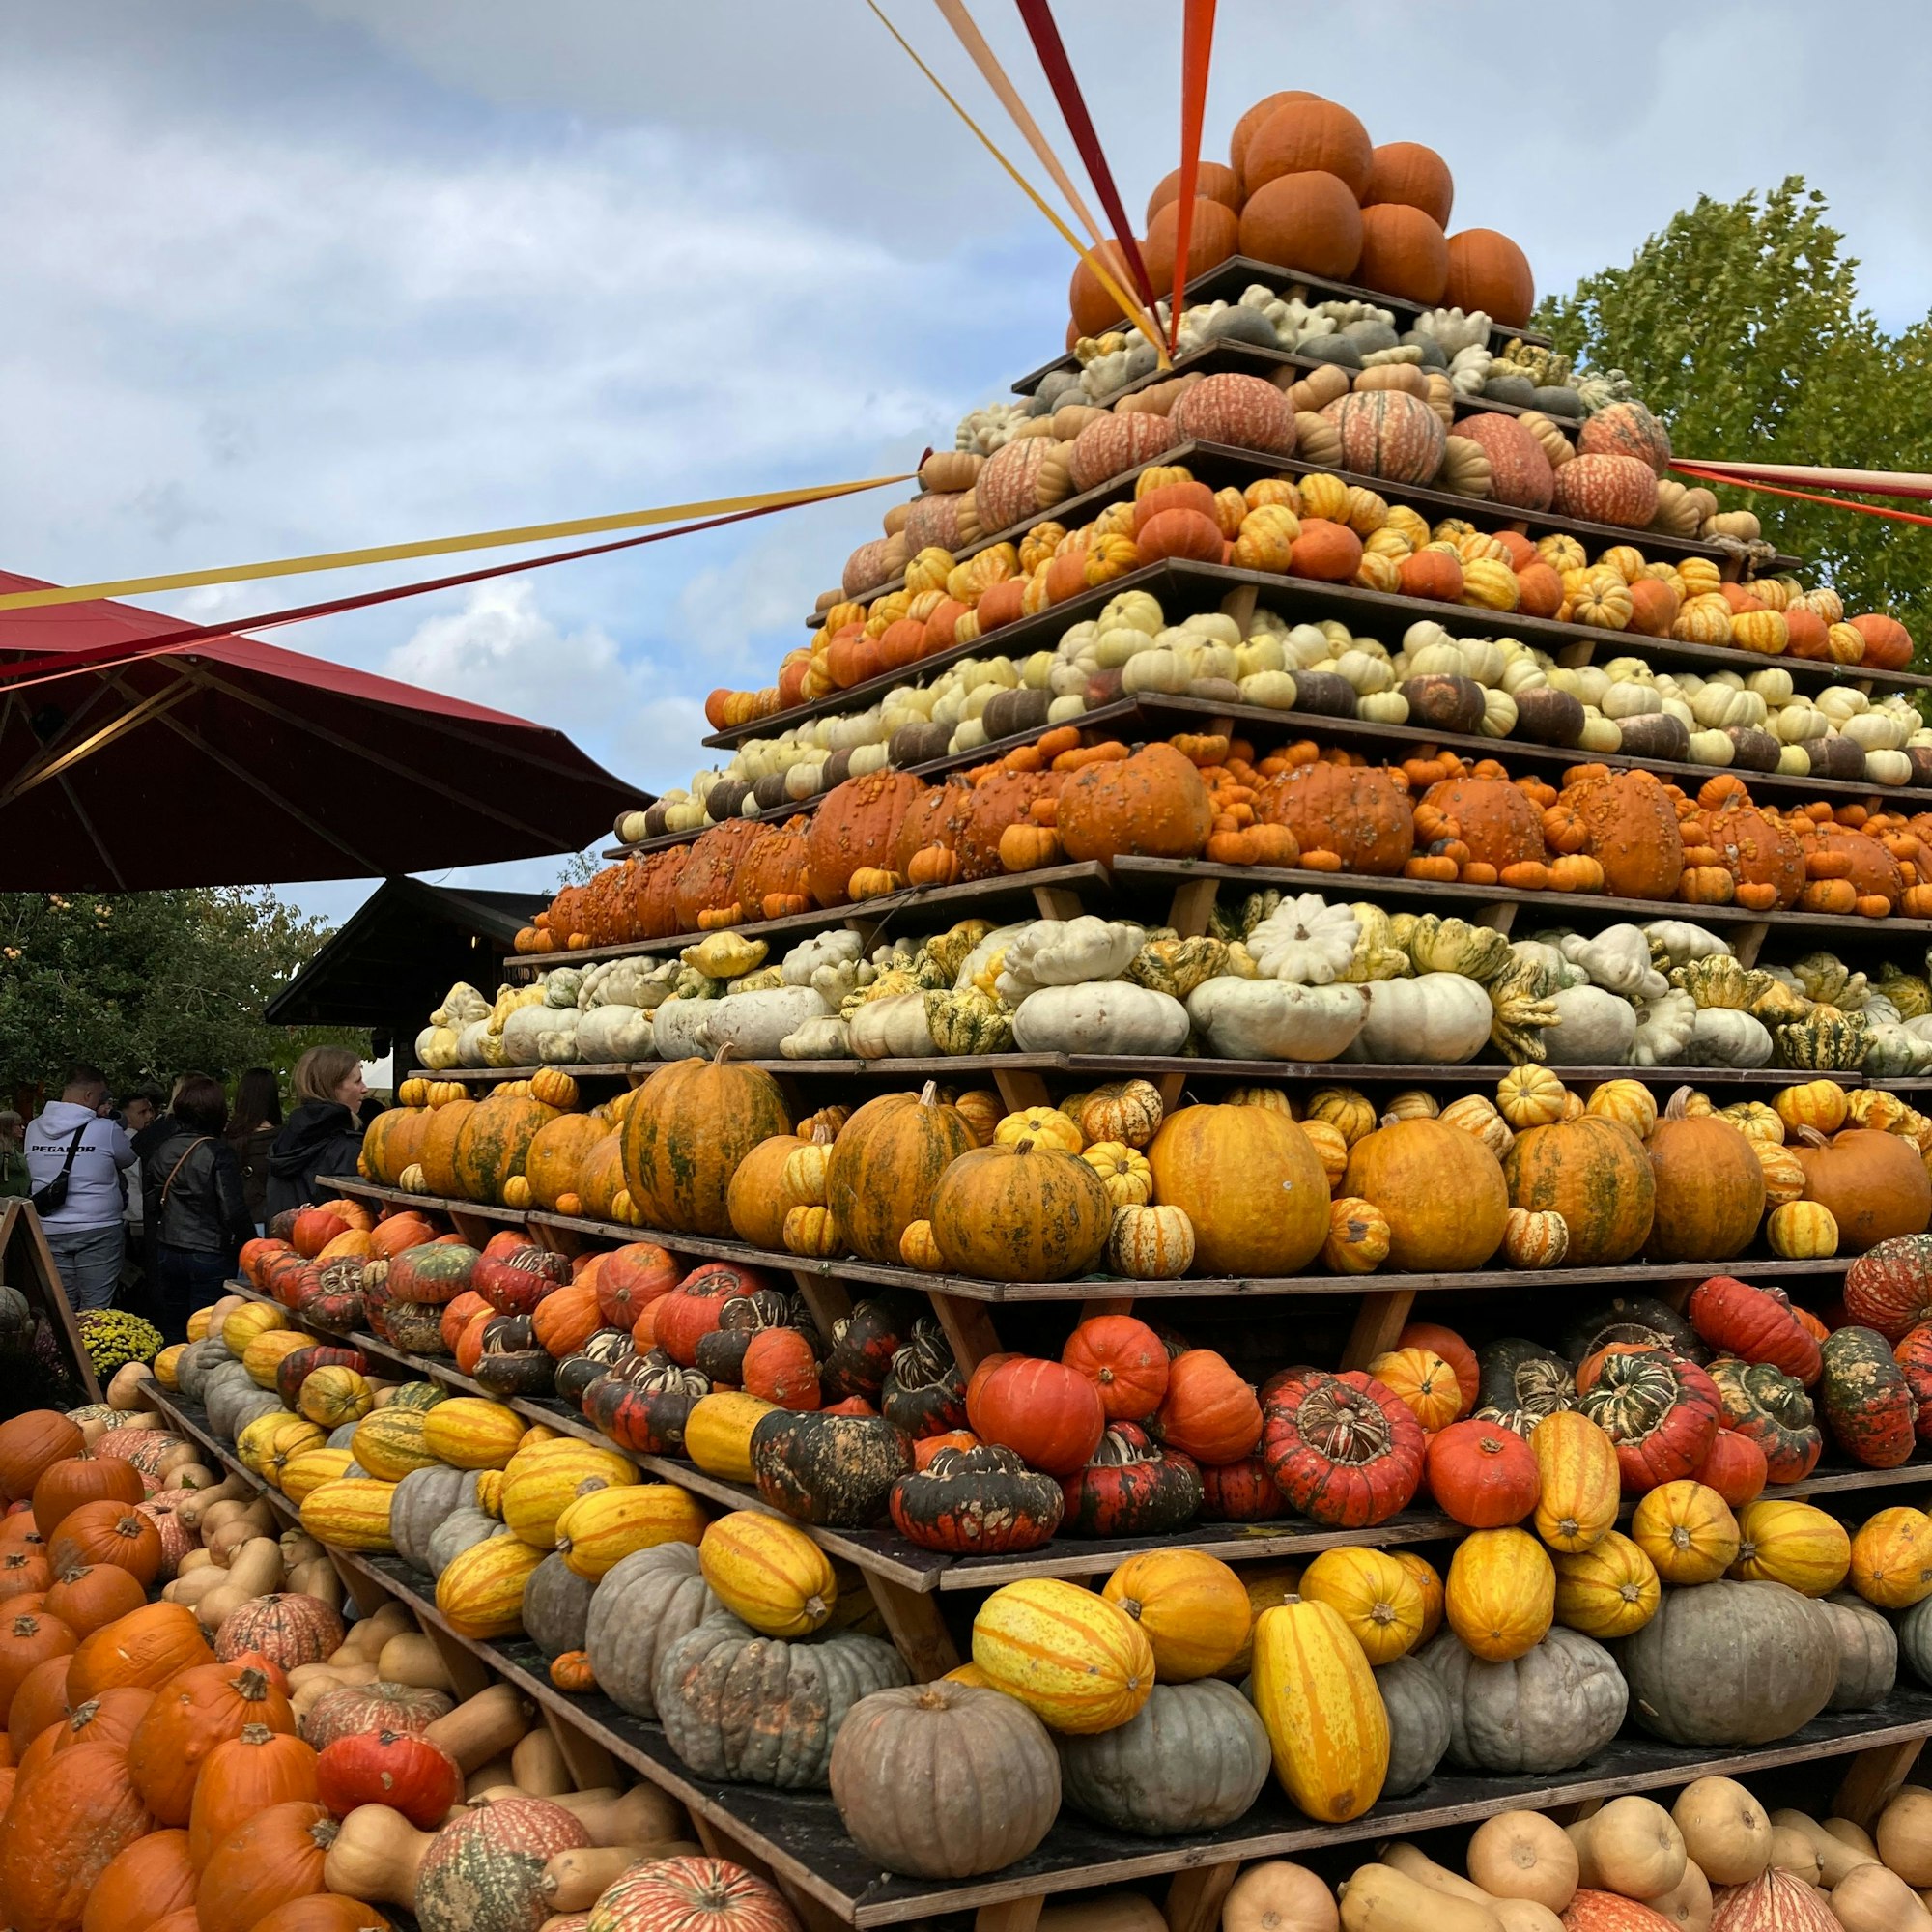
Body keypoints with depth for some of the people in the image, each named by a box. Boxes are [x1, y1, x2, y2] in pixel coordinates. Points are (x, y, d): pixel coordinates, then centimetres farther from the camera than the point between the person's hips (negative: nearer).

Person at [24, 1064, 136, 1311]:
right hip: (97, 1231, -4)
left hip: (49, 1232, 4)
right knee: (96, 1312, 2)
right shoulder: (105, 1130, -12)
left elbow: (31, 1174, 14)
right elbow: (128, 1158, 4)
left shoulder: (34, 1128, 2)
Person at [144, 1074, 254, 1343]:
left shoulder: (162, 1151, 4)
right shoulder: (218, 1153, -14)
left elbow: (151, 1208, 11)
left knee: (172, 1334, 14)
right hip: (210, 1255, -6)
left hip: (167, 1253, 6)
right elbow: (233, 1212, -17)